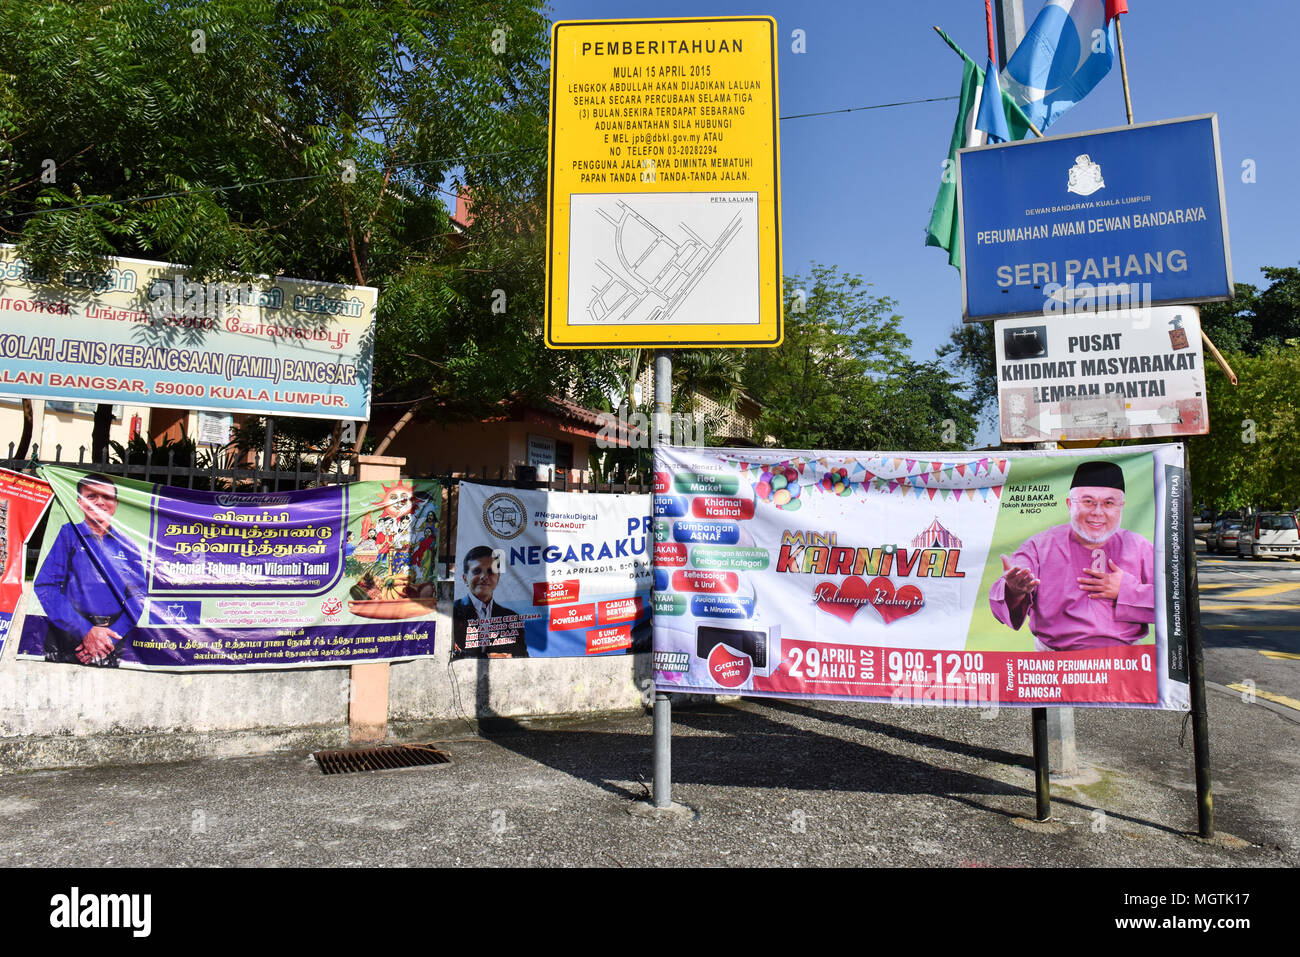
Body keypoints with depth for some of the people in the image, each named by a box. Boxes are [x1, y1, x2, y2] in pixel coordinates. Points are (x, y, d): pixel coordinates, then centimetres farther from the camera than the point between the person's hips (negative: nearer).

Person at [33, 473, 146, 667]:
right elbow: (45, 587, -3)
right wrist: (85, 630, -12)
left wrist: (112, 635, -10)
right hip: (67, 635, -1)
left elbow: (138, 595, 7)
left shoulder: (127, 546, 13)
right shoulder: (67, 534, 7)